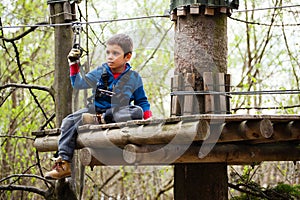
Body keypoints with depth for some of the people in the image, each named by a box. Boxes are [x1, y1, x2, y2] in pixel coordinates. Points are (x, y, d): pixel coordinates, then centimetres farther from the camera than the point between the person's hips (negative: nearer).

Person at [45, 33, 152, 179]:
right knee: (69, 122, -17)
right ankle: (64, 163, -21)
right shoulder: (101, 72, 6)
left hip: (118, 112, -2)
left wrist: (149, 119, -3)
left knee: (137, 112, -33)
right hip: (96, 110, 2)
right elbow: (78, 83, 6)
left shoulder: (134, 78, 2)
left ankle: (103, 119, -36)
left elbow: (142, 102, 10)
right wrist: (74, 64, -3)